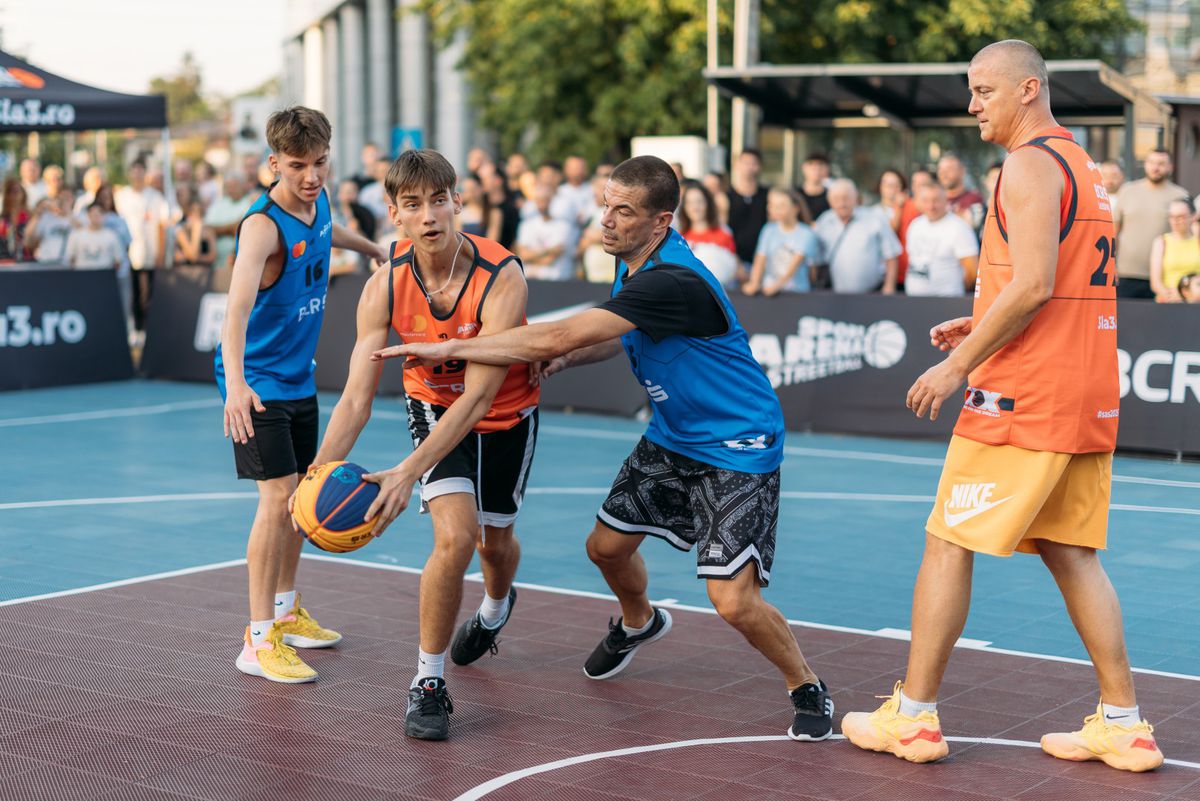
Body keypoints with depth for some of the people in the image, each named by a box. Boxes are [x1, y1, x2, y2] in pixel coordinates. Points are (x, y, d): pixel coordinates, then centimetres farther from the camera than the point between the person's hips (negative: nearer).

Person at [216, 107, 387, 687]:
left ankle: (286, 611, 34)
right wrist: (236, 384, -55)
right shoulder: (262, 226, -26)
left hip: (298, 378, 9)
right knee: (278, 496, -15)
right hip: (256, 382, -8)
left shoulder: (318, 202, -1)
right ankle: (259, 640, -9)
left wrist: (370, 247, 45)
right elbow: (238, 306, -41)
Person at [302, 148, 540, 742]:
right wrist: (320, 473, -41)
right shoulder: (385, 288, -24)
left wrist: (409, 472, -46)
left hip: (507, 415, 0)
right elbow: (356, 397, -24)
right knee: (456, 536, -20)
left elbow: (479, 394, -38)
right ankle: (427, 682, -4)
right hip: (434, 407, 1)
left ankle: (496, 607, 55)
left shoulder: (501, 277, -34)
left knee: (495, 540, 17)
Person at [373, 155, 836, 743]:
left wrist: (448, 348, -28)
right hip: (672, 436, 9)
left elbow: (554, 337, -35)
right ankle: (637, 623, 48)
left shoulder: (671, 281, -33)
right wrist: (569, 359, 0)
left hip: (737, 448, -9)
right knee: (608, 545, 14)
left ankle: (806, 688, 10)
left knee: (733, 600, -17)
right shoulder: (630, 259, -1)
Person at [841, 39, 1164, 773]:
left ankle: (913, 715, 5)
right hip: (1088, 396, 9)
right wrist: (980, 327, 17)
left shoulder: (1030, 164, -11)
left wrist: (957, 366, -15)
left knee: (948, 544, -1)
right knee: (1071, 554, 12)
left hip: (1026, 395, -9)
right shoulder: (1081, 165, 19)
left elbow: (1032, 284, -21)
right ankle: (1123, 725, 11)